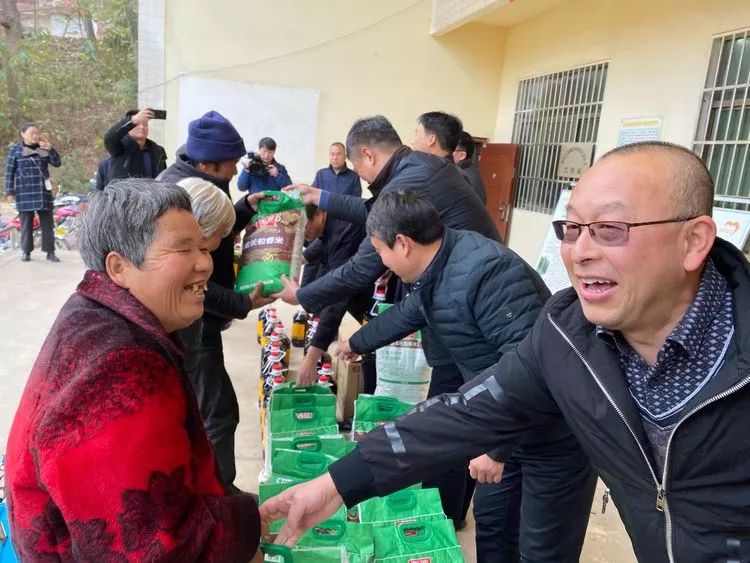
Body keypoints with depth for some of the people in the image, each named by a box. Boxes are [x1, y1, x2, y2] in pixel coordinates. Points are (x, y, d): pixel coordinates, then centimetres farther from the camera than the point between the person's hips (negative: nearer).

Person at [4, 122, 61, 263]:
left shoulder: (44, 149, 7)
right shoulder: (15, 150, 2)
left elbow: (57, 163, -3)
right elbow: (9, 172, 2)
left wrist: (50, 149, -19)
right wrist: (9, 192, -3)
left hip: (43, 192, 2)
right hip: (25, 193, -2)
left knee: (47, 223, 1)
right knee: (26, 223, 4)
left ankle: (50, 251, 5)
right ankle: (26, 251, 11)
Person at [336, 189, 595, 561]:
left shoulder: (485, 271, -30)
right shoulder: (434, 274, 2)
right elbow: (404, 315, 22)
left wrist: (495, 446, -28)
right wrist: (356, 344, 39)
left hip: (556, 429, -9)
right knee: (491, 520, 21)